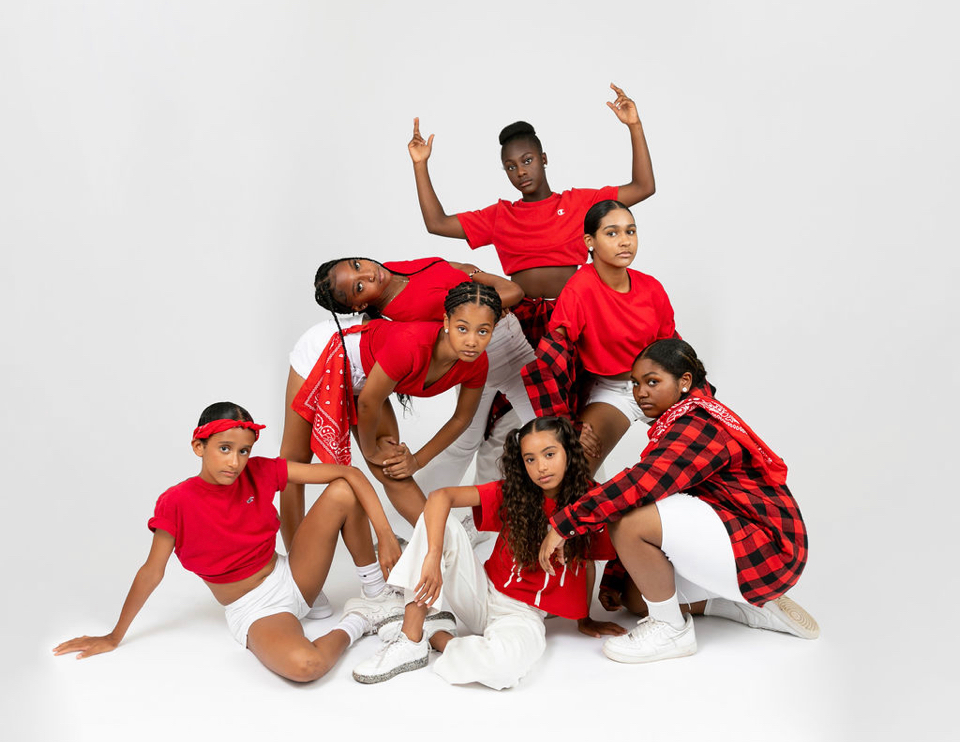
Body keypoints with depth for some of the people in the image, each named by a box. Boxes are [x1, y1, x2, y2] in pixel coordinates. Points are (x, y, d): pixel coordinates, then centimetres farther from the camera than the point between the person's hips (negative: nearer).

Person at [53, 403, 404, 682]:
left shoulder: (260, 472, -9)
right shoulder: (177, 503, -15)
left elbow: (349, 474, -13)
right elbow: (152, 571, -3)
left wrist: (386, 537, -22)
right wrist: (114, 637, 5)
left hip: (292, 578, 4)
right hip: (252, 610, -4)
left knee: (342, 492, -17)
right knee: (303, 665, -39)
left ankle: (378, 592, 0)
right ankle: (355, 623, -5)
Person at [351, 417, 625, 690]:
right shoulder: (511, 492, -7)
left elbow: (587, 563, 8)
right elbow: (440, 496, -18)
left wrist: (584, 620, 15)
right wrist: (434, 555, -32)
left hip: (523, 613, -1)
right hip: (482, 593, 2)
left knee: (504, 664, -38)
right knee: (439, 522, -22)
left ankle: (436, 634, -6)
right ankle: (411, 639, -19)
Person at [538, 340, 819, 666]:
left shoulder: (699, 424, -19)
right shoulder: (681, 423, 14)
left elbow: (643, 483, -34)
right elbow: (651, 487, 12)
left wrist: (564, 523, -32)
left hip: (762, 549, -11)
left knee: (630, 521, -26)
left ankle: (671, 630, -6)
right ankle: (755, 607, 16)